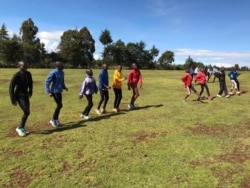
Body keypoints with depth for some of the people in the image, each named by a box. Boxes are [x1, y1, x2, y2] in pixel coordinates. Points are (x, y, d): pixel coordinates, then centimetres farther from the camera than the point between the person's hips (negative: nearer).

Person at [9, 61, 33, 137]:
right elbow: (11, 87, -15)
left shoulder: (28, 74, 0)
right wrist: (13, 99, -16)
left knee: (27, 112, 10)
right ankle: (20, 128, 9)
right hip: (19, 96, -7)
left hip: (25, 95, 7)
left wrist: (30, 92, 15)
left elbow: (30, 83, 18)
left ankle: (21, 127, 28)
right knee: (27, 112, -12)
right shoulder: (16, 76, -17)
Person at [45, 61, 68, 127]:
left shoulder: (62, 72, 10)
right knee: (59, 105, -8)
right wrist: (48, 92, -20)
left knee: (59, 105, 11)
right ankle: (53, 119, 7)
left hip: (59, 91, 8)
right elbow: (47, 82, -15)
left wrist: (64, 87, 6)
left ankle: (56, 120, 24)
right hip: (55, 91, -8)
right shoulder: (53, 72, -15)